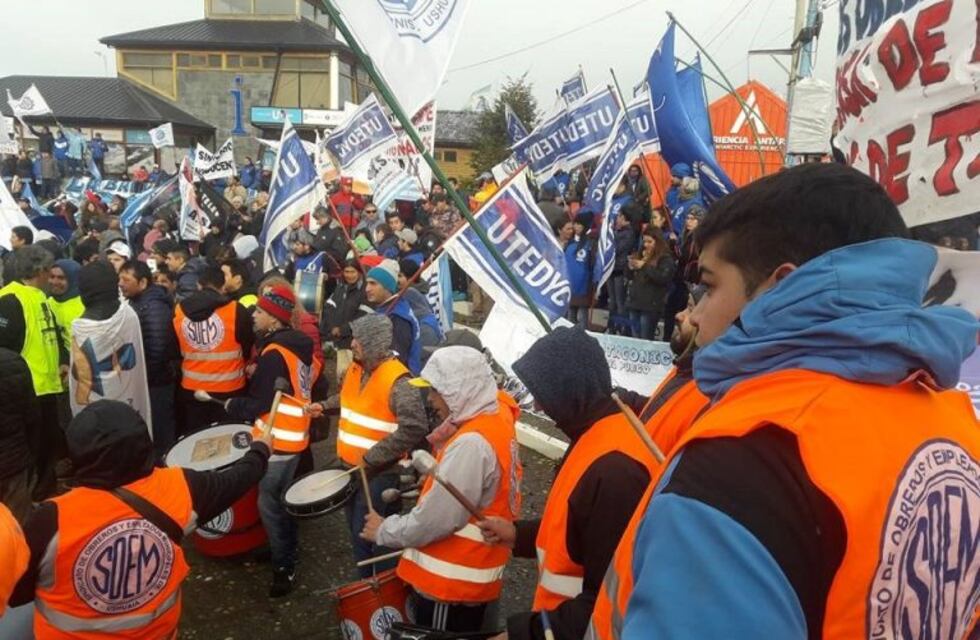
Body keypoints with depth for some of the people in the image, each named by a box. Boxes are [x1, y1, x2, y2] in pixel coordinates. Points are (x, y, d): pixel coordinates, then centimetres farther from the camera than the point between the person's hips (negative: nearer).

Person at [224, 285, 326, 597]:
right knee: (282, 500, 22)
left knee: (269, 504, 1)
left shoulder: (274, 353, -21)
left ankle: (284, 569, 10)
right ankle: (286, 553, 36)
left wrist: (232, 405, -4)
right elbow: (320, 390, 14)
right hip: (295, 436, 9)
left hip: (276, 440, -9)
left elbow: (259, 404, -20)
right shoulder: (302, 348, 6)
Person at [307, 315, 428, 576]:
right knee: (356, 530, 21)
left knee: (370, 536, 3)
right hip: (350, 467, 8)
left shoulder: (398, 381, -24)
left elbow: (415, 428, -31)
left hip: (380, 473, -8)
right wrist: (324, 406, 5)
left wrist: (372, 458, -26)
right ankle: (365, 582, 41)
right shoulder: (356, 367, 2)